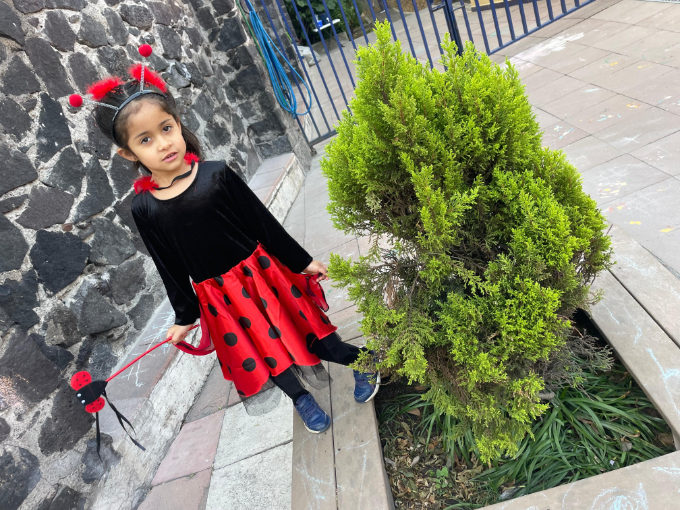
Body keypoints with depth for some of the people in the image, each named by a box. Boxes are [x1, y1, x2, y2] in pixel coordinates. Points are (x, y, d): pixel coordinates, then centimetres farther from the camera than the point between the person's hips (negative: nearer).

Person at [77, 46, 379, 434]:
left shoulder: (217, 174, -16)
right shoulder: (144, 209, -9)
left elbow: (263, 221, -9)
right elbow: (170, 268, 1)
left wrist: (301, 261, -3)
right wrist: (184, 316, 8)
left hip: (260, 269, -2)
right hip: (218, 295, 2)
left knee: (300, 325, 13)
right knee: (262, 350, 18)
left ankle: (361, 360, 38)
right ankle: (300, 396, 44)